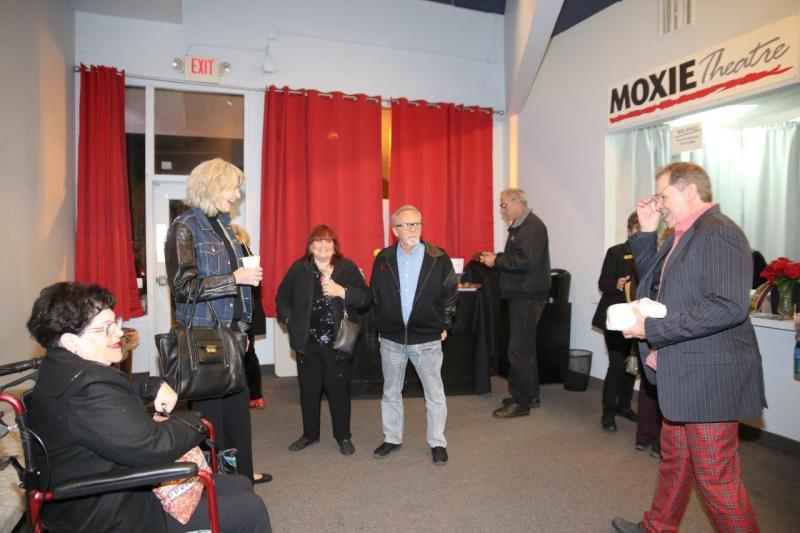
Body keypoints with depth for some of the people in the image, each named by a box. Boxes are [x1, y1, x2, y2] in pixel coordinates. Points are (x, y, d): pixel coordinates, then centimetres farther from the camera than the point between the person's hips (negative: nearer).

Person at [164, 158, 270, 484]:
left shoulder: (223, 224, 12)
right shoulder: (185, 227, -11)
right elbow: (183, 287, -18)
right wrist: (234, 278, -22)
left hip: (230, 329, 7)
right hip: (204, 332, -7)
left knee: (238, 400, 14)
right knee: (211, 406, 5)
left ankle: (241, 471, 29)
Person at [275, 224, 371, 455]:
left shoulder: (347, 267, 0)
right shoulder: (298, 269, 4)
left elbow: (365, 297, -6)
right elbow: (282, 299, 12)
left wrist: (342, 291, -20)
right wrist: (290, 320, 0)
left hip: (337, 340, -1)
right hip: (307, 340, 2)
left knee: (339, 388, 8)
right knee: (309, 388, 13)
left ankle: (343, 436, 24)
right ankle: (310, 434, 32)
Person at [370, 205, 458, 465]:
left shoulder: (438, 258, -7)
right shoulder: (383, 259, 0)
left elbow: (450, 294, 3)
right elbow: (375, 297, 9)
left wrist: (444, 325, 3)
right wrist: (380, 328, 9)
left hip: (427, 339, -2)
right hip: (391, 339, 2)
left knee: (435, 394, 7)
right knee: (391, 392, 15)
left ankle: (437, 442, 25)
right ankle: (392, 438, 33)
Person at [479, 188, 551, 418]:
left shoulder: (533, 226, -15)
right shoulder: (519, 226, 16)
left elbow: (525, 261, -25)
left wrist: (496, 261, -17)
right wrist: (495, 257, 7)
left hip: (528, 297, -11)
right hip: (520, 295, 11)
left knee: (519, 350, -6)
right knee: (525, 347, 18)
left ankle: (521, 402, 5)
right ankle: (530, 395, 31)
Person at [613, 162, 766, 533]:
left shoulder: (718, 233, -17)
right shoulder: (683, 236, 12)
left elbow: (729, 306, -28)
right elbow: (655, 281, 19)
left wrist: (651, 328, -24)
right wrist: (646, 232, 9)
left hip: (709, 378, -10)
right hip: (682, 376, 10)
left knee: (716, 478, 3)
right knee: (674, 460, 23)